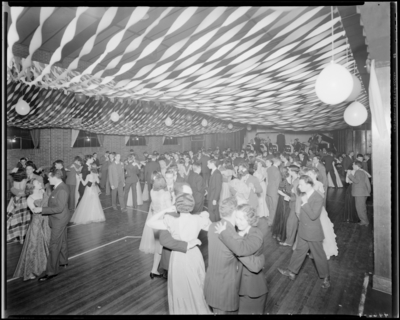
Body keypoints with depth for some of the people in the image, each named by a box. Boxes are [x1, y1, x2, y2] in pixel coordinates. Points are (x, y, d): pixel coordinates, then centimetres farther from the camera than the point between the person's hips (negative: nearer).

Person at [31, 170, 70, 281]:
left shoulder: (62, 190, -27)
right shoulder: (59, 186, 2)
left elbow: (59, 208, -28)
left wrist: (42, 209, -24)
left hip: (59, 220, -10)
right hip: (59, 219, 10)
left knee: (54, 245, 1)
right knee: (62, 241, 23)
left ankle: (51, 271, 13)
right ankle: (63, 261, 41)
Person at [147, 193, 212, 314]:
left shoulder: (172, 222, -23)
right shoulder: (198, 219, -15)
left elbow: (149, 223, -16)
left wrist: (165, 210, -14)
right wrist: (206, 217, 15)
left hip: (179, 258, -2)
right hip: (195, 256, 3)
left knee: (181, 290, 23)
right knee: (197, 288, 27)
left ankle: (182, 310, 43)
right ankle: (198, 309, 47)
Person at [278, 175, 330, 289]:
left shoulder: (318, 198, -22)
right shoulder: (304, 196, 1)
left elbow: (313, 216, -27)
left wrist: (305, 203, -27)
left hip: (313, 233, -7)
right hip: (303, 232, 7)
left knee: (319, 255, 10)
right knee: (299, 251, 17)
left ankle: (326, 277, 31)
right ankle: (292, 272, 30)